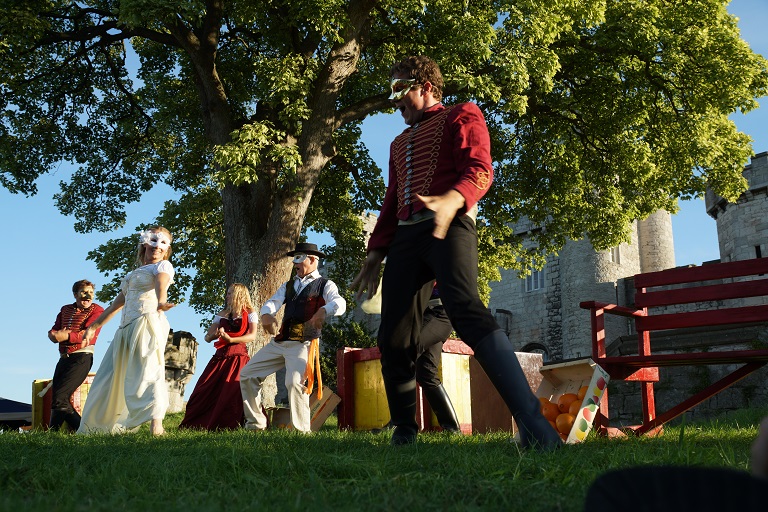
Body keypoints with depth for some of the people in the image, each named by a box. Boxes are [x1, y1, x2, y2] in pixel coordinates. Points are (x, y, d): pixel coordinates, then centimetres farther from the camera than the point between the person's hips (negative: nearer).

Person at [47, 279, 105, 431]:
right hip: (63, 358, 7)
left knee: (59, 397, -15)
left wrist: (66, 336, -24)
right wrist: (55, 334, -12)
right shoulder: (65, 309, 19)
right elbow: (53, 331, 12)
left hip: (81, 358, -7)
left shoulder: (96, 310, 0)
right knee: (55, 397, 7)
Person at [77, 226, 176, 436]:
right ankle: (93, 427, 20)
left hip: (147, 323, -8)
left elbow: (161, 283, -19)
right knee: (111, 376, 11)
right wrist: (95, 325, 36)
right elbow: (118, 303, 33)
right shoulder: (133, 273, 28)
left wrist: (161, 301, -42)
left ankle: (156, 422, -34)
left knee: (147, 370, -24)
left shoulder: (163, 266, 5)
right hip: (127, 328, 8)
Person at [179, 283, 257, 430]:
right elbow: (207, 338, 17)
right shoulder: (222, 315, 21)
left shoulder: (250, 313, 6)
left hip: (238, 356, -5)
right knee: (205, 390, -2)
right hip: (220, 356, 5)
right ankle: (197, 424, 3)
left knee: (233, 390, -19)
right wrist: (216, 334, -7)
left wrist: (230, 339, -18)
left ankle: (231, 425, -15)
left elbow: (252, 336, -8)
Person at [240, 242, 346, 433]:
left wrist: (323, 311, -40)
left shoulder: (325, 285, 3)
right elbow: (273, 302, 7)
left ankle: (301, 431, -17)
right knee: (247, 374, 7)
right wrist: (266, 314, -19)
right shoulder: (288, 286, 22)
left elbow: (339, 303, -17)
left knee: (295, 383, -27)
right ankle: (255, 424, 16)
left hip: (303, 344, -7)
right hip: (279, 342, 7)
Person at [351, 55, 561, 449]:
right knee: (393, 338, -4)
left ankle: (532, 423, -37)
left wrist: (451, 200, -28)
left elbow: (480, 170, -6)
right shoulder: (399, 144, 33)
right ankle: (403, 435, 7)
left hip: (448, 226, -7)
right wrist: (375, 252, 20)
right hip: (404, 236, 7)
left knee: (466, 310, -30)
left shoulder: (460, 116, 11)